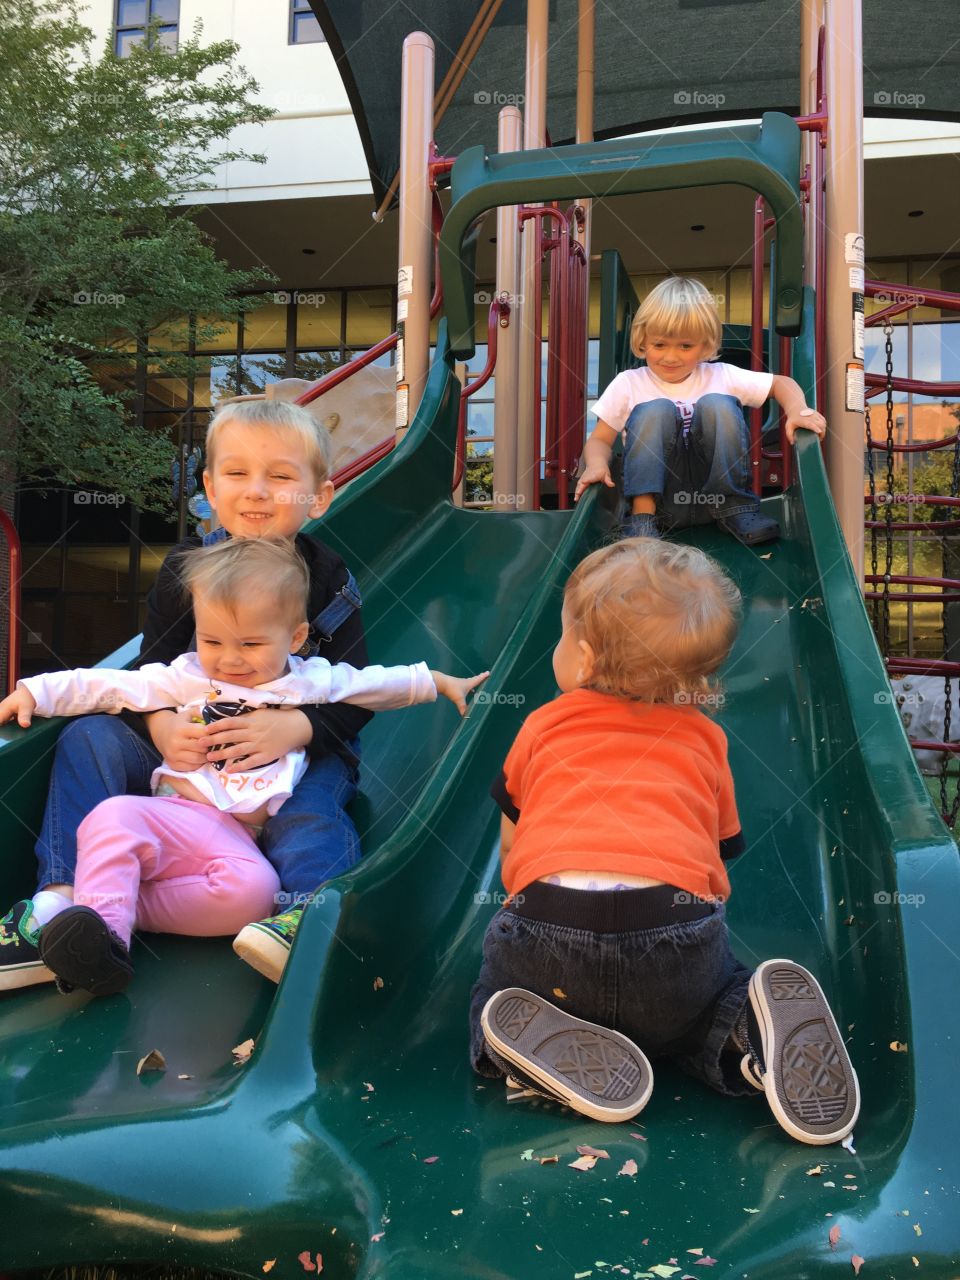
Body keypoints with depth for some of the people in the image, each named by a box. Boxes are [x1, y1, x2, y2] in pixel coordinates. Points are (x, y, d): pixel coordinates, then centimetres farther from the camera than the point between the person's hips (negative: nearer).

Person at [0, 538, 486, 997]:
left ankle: (119, 904, -25)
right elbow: (109, 686, 10)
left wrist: (439, 682, 29)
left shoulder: (313, 682, 12)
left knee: (253, 891, -32)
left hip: (235, 835, 0)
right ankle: (101, 922, -34)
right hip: (168, 816, 1)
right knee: (113, 815, -31)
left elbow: (380, 683, 25)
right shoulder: (188, 678, 10)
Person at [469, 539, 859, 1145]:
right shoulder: (705, 739, 21)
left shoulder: (545, 725, 20)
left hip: (545, 937, -1)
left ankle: (543, 1041, -4)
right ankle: (758, 1031, -1)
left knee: (493, 1000, 29)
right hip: (678, 938, 1)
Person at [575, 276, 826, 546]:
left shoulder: (721, 377, 9)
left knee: (717, 405, -18)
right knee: (655, 411, -20)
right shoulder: (628, 384, 6)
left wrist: (797, 411, -8)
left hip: (717, 489, 1)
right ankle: (642, 516, -25)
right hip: (657, 496, -1)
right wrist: (596, 464, -18)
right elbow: (600, 440, 6)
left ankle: (736, 509, -16)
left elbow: (781, 383, 14)